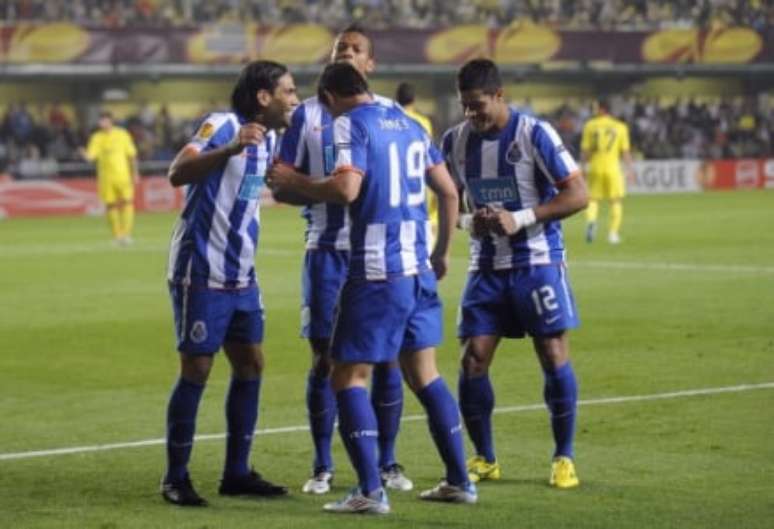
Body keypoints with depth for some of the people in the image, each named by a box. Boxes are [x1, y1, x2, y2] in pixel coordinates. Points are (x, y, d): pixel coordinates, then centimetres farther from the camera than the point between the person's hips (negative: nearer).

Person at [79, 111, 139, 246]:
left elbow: (132, 155, 9)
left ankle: (126, 234, -2)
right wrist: (84, 153, -33)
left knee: (127, 203, -8)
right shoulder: (96, 137, 0)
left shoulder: (122, 134, 2)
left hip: (123, 175, 0)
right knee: (111, 205, -1)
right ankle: (117, 235, 9)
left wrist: (135, 173, 7)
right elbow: (90, 156, -11)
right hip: (106, 177, 0)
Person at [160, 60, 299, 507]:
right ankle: (176, 478, 4)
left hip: (241, 275, 8)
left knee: (251, 364, 8)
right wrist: (230, 148, -42)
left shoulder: (269, 138, 10)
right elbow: (178, 173, -30)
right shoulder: (222, 125, -15)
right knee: (196, 370, -5)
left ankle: (237, 473, 16)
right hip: (202, 273, -8)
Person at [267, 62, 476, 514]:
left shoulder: (352, 123, -7)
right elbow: (449, 192, 18)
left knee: (350, 378, 0)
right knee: (425, 375, 17)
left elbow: (346, 189, -22)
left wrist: (295, 183, -6)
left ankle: (371, 491, -8)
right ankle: (459, 481, 19)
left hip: (377, 273, -7)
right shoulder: (407, 123, 14)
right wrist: (442, 252, 29)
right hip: (418, 269, 7)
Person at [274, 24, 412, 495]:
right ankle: (322, 467, 9)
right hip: (328, 250, 0)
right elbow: (283, 186, 4)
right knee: (325, 357, 1)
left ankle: (387, 462, 12)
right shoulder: (308, 115, 6)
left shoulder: (390, 113, 6)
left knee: (386, 356, 1)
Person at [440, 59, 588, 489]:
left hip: (538, 262, -4)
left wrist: (521, 218, -19)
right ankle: (484, 459, 13)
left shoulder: (534, 134, -11)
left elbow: (578, 195, -11)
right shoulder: (456, 141, 3)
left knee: (555, 357, -5)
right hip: (487, 267, 4)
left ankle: (564, 458, 10)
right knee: (473, 359, -3)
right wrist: (469, 221, -7)